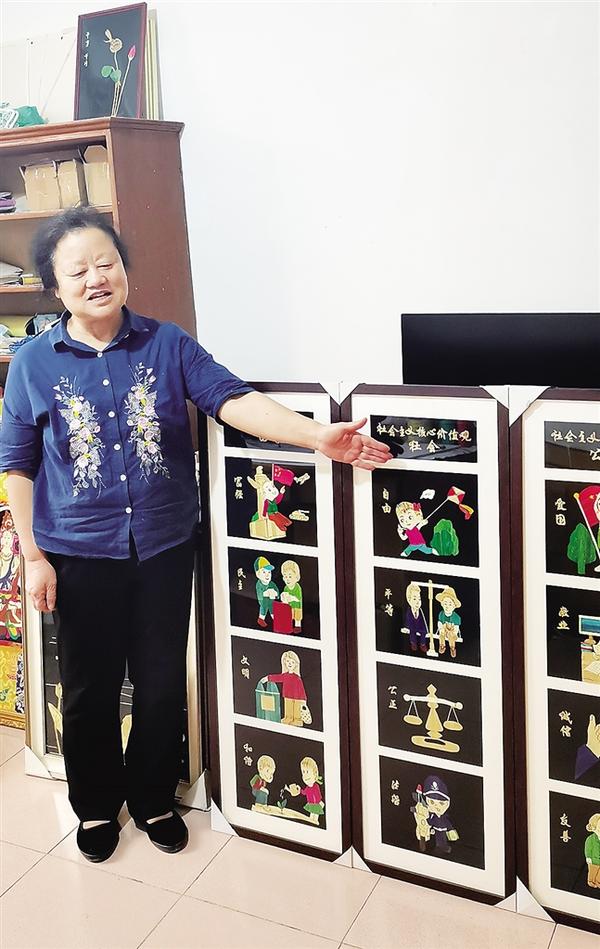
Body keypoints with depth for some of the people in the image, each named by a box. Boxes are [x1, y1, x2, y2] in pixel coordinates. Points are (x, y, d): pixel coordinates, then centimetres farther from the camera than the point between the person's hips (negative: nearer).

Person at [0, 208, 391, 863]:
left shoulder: (167, 346, -3)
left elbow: (233, 399, -15)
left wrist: (318, 435, -30)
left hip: (165, 548, 1)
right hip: (80, 556, -1)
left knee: (162, 683, 13)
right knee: (90, 688, 13)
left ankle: (152, 799, 37)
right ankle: (96, 805, 38)